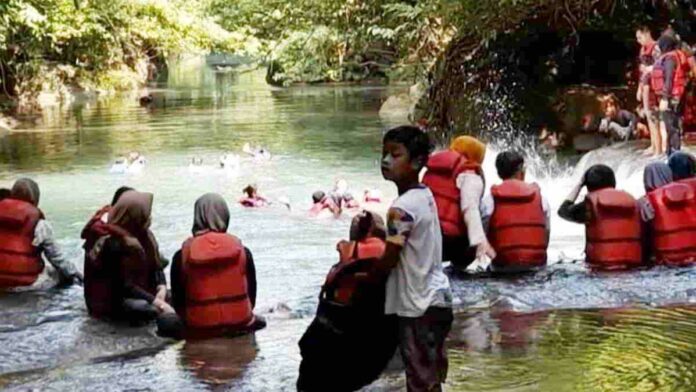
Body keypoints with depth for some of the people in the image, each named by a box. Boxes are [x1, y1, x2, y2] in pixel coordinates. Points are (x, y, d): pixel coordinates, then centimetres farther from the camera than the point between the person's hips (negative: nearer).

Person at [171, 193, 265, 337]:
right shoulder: (242, 251, -5)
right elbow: (251, 295, 5)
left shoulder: (182, 256, -9)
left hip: (199, 330, -1)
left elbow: (179, 303, -1)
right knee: (259, 321, 34)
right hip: (239, 325, 1)